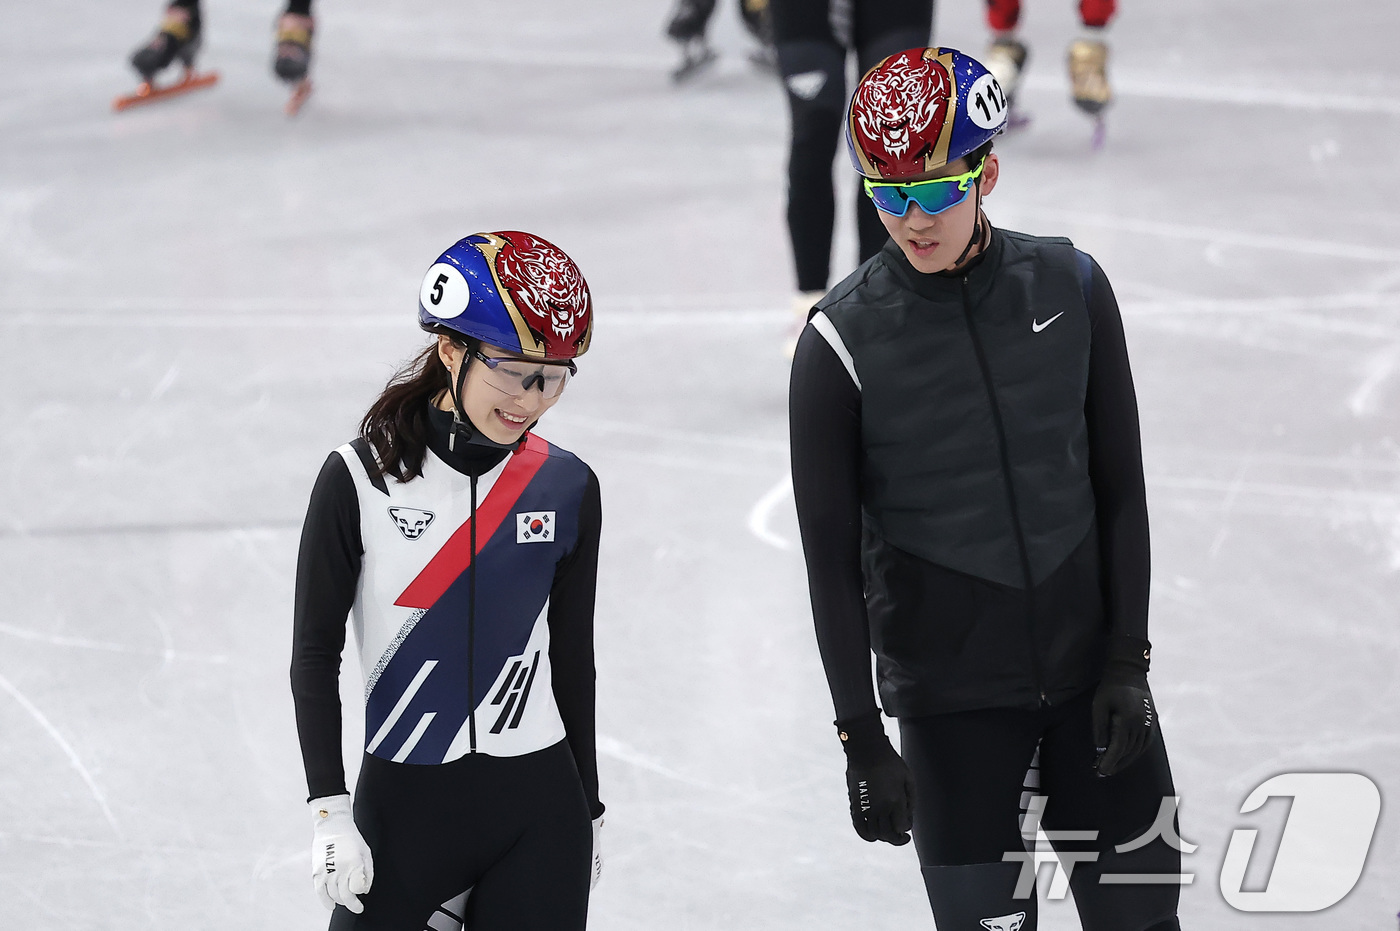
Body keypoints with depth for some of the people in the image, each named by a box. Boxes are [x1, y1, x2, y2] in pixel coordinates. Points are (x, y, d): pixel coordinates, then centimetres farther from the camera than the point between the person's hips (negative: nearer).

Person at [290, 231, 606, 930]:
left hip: (540, 811, 2)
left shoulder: (567, 490, 2)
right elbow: (314, 653, -3)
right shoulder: (360, 479, -7)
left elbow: (571, 659, 12)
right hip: (404, 810, -2)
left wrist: (589, 812, 17)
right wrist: (328, 813, -9)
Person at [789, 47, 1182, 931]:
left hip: (1092, 676, 3)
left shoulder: (1070, 286, -3)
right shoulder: (845, 340, -11)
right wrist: (862, 740, -9)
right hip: (950, 699, -2)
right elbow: (830, 553, -7)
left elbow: (1120, 487, 3)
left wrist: (1128, 660, -1)